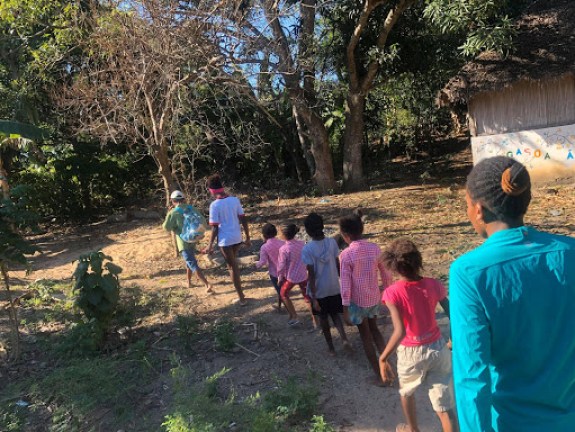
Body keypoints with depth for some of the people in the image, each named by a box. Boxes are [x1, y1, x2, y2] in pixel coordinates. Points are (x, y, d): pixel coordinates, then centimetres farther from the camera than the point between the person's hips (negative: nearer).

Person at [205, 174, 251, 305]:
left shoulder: (215, 205, -14)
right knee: (233, 262, 28)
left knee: (233, 267, 3)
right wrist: (247, 238, 11)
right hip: (237, 238, 5)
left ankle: (242, 298, 8)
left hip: (225, 240, -5)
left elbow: (215, 228, -15)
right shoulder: (235, 200, 1)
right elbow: (243, 220, 3)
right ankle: (236, 281, 48)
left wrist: (210, 245, -7)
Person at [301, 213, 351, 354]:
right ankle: (344, 338, 0)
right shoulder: (332, 242, -8)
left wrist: (313, 297, -12)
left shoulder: (307, 249, -19)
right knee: (335, 314, 22)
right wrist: (342, 281, 15)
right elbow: (338, 265, 0)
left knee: (323, 318, 17)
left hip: (319, 291, -3)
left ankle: (331, 347, 28)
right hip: (334, 288, 3)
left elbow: (311, 275, -18)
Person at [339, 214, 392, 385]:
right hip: (374, 297, 4)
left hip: (357, 301, -4)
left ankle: (379, 375, 20)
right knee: (374, 329, 26)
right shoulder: (375, 248, -5)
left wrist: (345, 310, -12)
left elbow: (345, 285, -18)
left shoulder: (346, 254, -19)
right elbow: (385, 275, 2)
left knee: (366, 337, 13)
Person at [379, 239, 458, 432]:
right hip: (438, 348, 2)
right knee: (445, 407, 12)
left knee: (406, 392, 29)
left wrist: (383, 358, -20)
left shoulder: (392, 292, -22)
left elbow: (399, 332, -29)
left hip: (411, 353, -2)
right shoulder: (433, 285, -11)